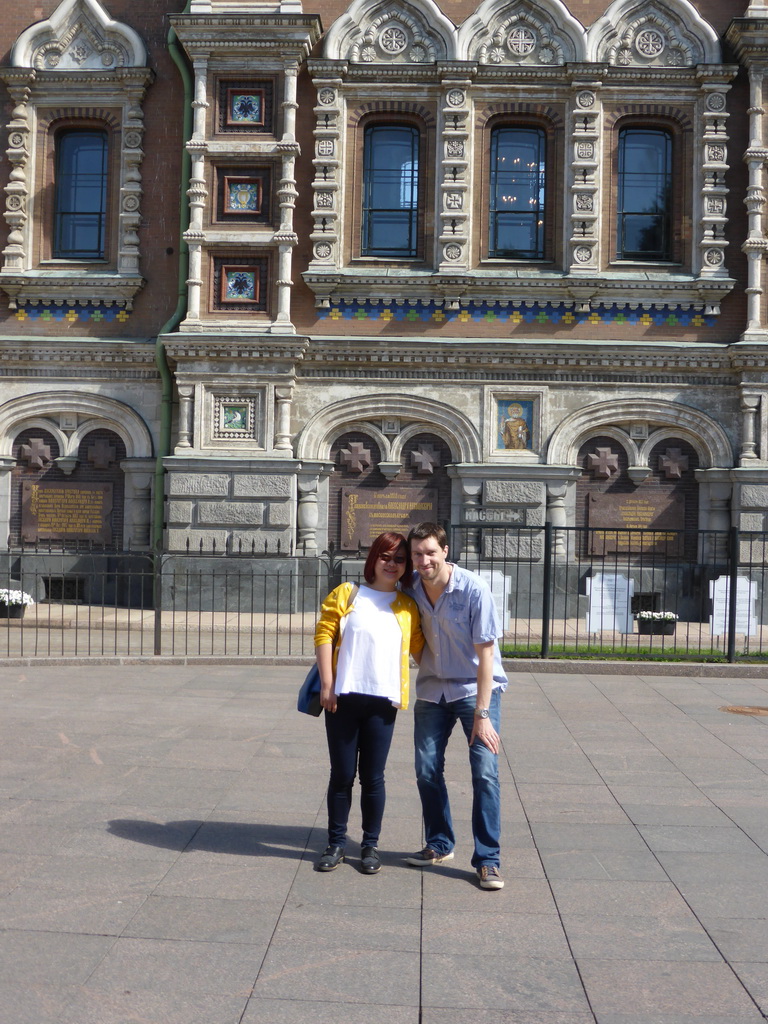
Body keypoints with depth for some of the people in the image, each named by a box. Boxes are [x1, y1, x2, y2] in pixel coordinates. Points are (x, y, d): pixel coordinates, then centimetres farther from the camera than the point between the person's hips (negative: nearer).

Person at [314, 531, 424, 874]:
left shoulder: (408, 607, 11)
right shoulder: (347, 594, 6)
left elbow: (420, 648, 14)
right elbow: (324, 634, 0)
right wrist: (327, 684, -6)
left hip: (382, 702, 1)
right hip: (344, 698, -1)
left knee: (373, 777, 7)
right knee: (342, 775, 6)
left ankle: (370, 845, 21)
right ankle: (336, 843, 21)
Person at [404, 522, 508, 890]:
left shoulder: (474, 590, -20)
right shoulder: (411, 588, -7)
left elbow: (486, 654, -19)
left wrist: (482, 713, -21)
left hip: (477, 687, -4)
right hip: (432, 688, 4)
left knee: (485, 771, -11)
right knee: (427, 769, 5)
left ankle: (488, 860, -2)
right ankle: (440, 844, 25)